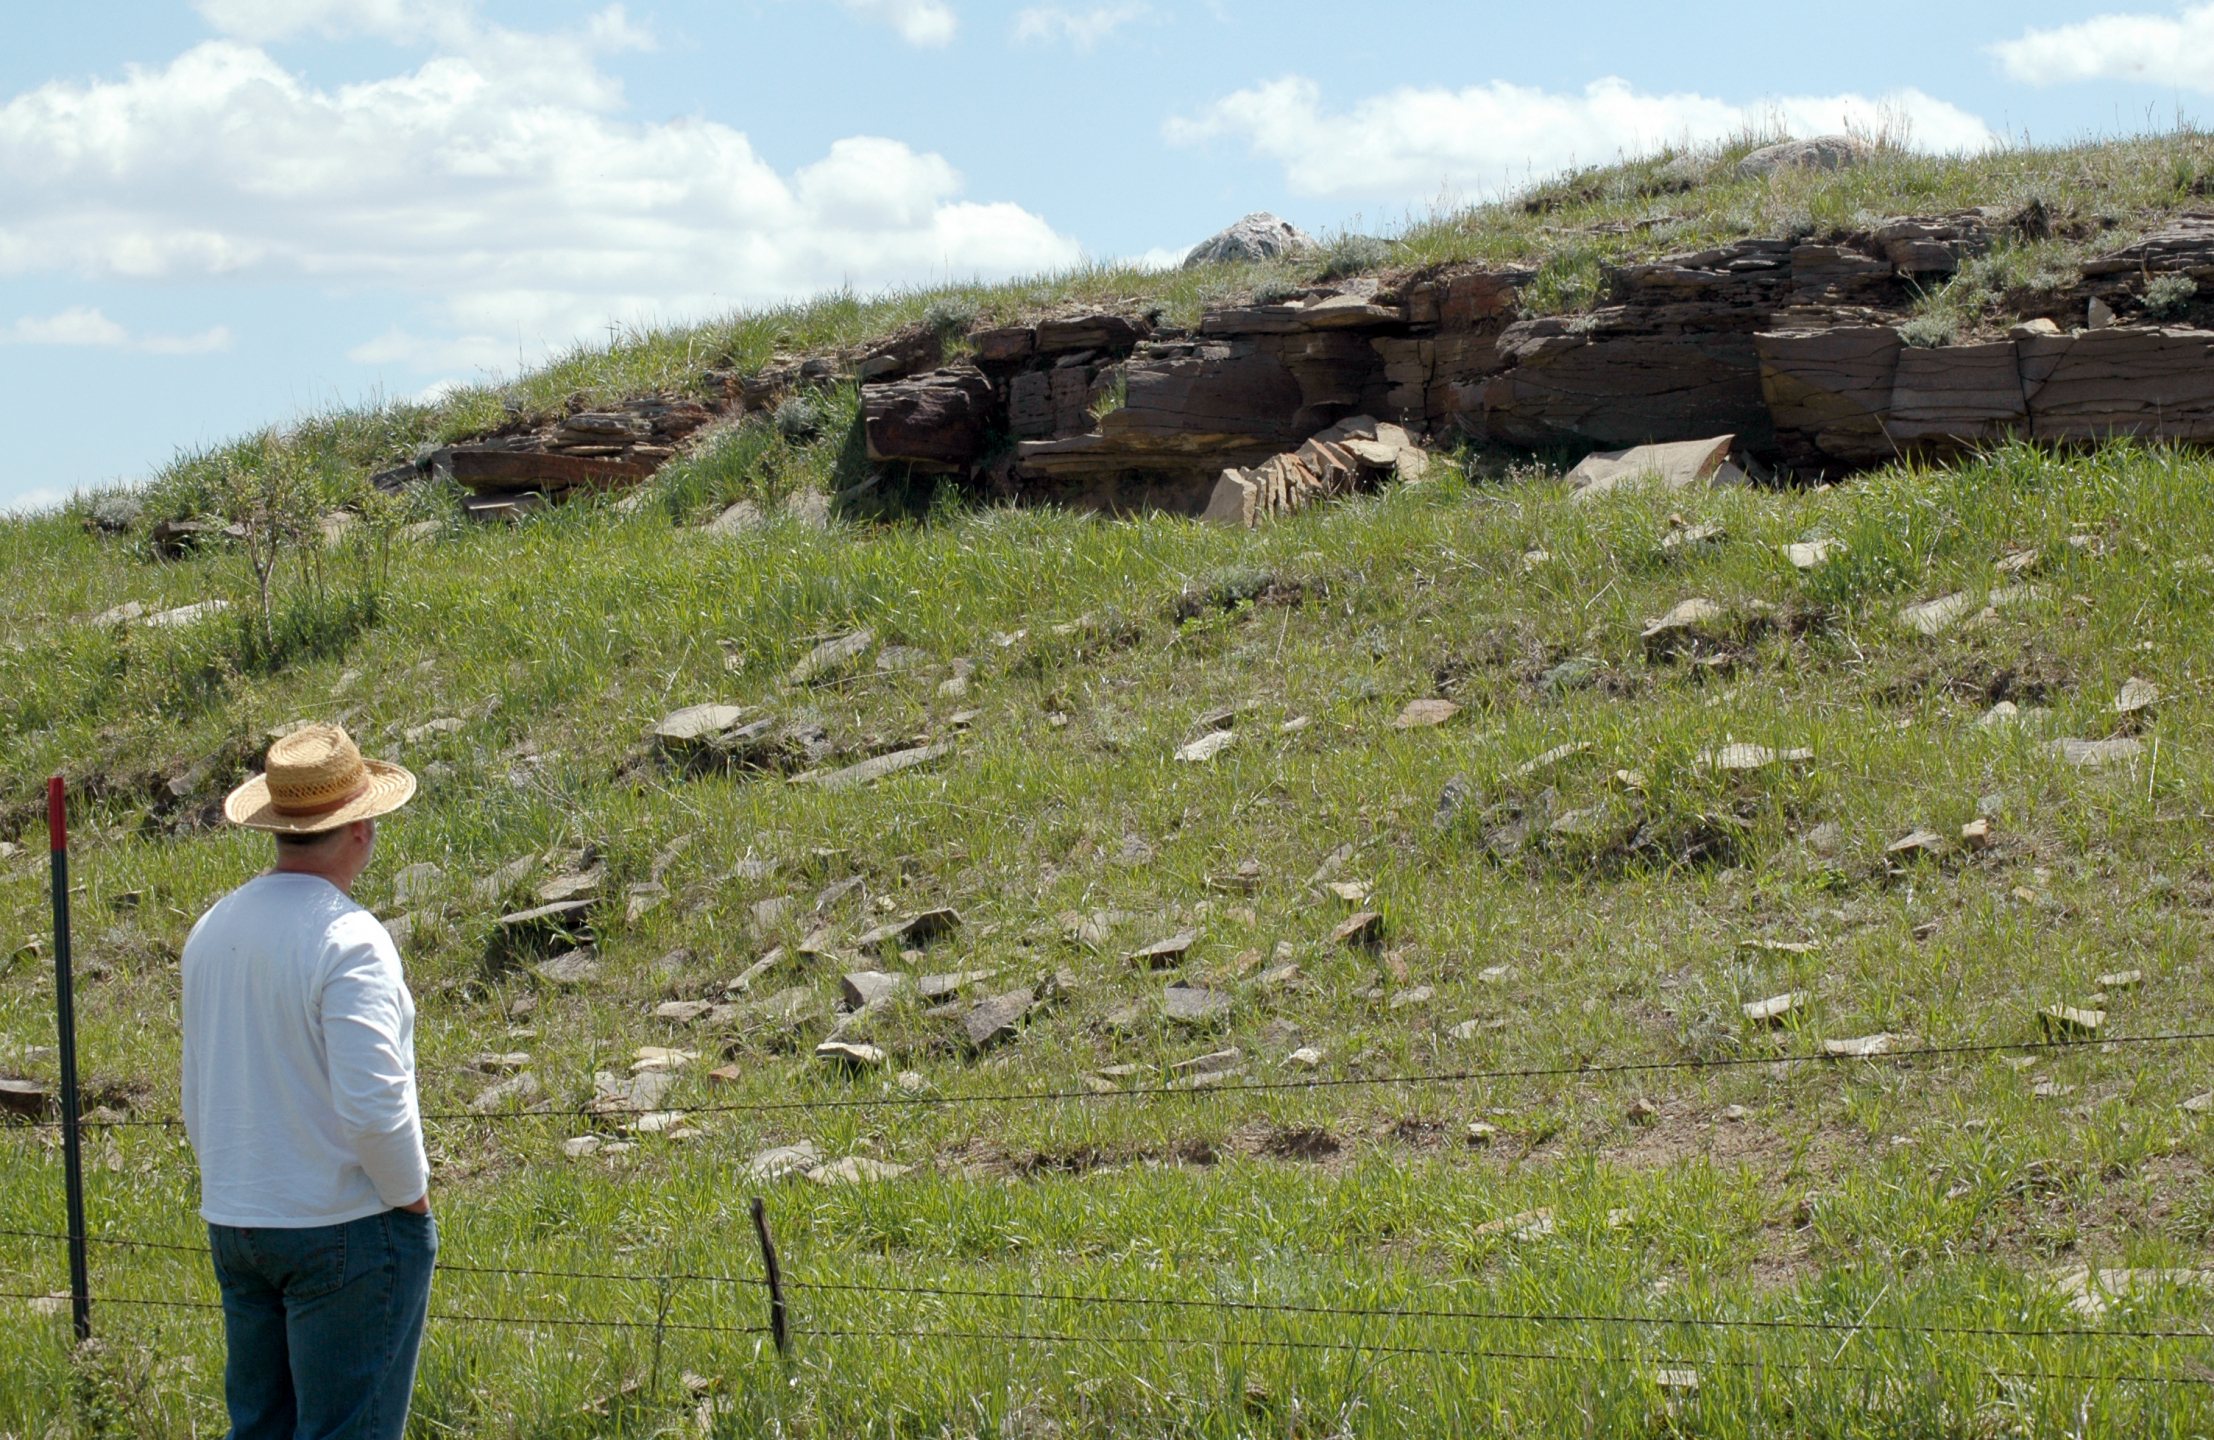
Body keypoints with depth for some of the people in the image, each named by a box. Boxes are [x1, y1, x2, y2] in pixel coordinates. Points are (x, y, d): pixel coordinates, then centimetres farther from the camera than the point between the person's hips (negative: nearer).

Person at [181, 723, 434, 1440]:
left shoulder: (212, 929, 6)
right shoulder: (349, 940, -18)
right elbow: (372, 1103, -24)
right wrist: (412, 1194, -8)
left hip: (233, 1221, 8)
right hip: (346, 1227, -7)